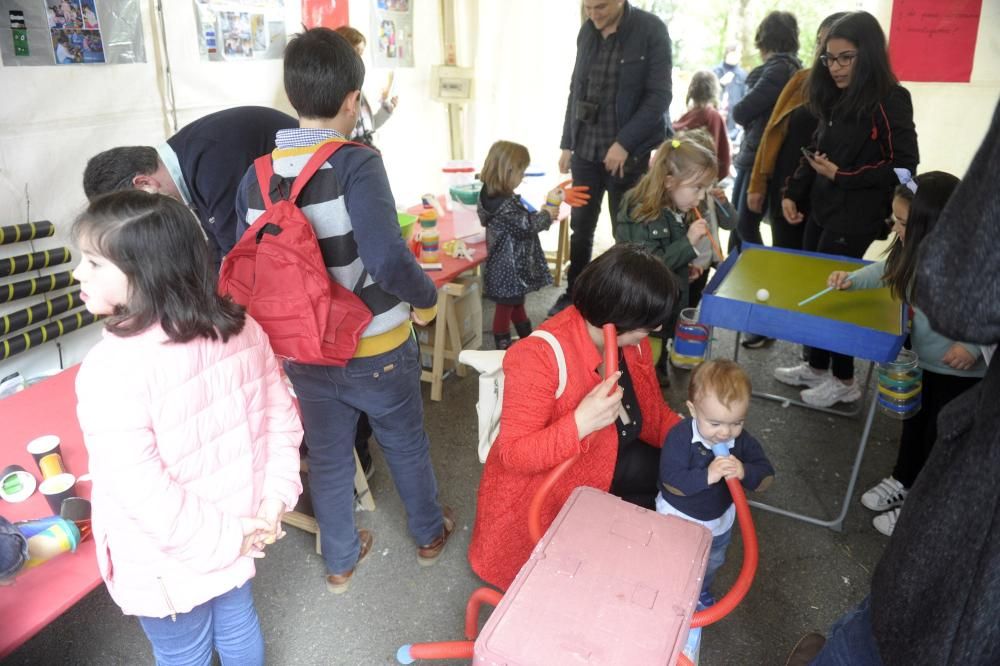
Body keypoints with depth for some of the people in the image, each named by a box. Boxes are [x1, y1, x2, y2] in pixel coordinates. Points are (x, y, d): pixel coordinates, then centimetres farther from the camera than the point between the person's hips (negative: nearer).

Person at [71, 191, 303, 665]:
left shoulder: (111, 369, -29)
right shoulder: (241, 328, -10)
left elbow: (144, 494, -27)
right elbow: (282, 418, -3)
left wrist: (225, 537, -16)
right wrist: (274, 499, -3)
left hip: (170, 563, -5)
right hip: (239, 529, 6)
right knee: (237, 625, 29)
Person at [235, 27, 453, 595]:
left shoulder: (256, 176, -3)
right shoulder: (356, 164, -21)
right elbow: (388, 259, -33)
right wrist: (428, 297, -14)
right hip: (376, 348, -4)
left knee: (328, 457, 21)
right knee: (406, 444, 21)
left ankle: (340, 562, 40)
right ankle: (429, 534, 44)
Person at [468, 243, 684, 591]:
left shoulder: (633, 344, -9)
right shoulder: (540, 357, -31)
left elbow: (653, 414, 3)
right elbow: (513, 455, -29)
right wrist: (580, 424, -43)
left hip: (608, 467, 7)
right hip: (543, 491, -7)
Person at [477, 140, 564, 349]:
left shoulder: (493, 196, 3)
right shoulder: (504, 204, -28)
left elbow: (520, 221, 11)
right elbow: (526, 226, -24)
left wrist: (542, 214, 1)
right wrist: (547, 214, -9)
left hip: (512, 266, 10)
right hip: (509, 269, -10)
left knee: (517, 304, 24)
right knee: (505, 308, 6)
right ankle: (505, 350, 21)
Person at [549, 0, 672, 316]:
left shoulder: (651, 30, -9)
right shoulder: (587, 31, 7)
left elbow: (659, 96, -12)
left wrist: (624, 143, -19)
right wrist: (567, 144, 12)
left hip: (628, 153, -4)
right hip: (585, 150, 5)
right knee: (581, 228, 11)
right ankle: (573, 294, 26)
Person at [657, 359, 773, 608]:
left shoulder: (742, 441, -19)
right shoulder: (680, 437, -32)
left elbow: (766, 474, -19)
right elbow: (671, 480, -35)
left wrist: (744, 472, -40)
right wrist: (707, 476, -47)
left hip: (720, 520, 5)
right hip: (678, 518, -5)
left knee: (711, 564, 32)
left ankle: (701, 590, 62)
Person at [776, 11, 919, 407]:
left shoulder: (889, 101, -12)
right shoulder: (835, 98, 11)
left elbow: (904, 166, -14)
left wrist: (842, 176, -17)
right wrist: (792, 193, 8)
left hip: (855, 217, -8)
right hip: (821, 209, 8)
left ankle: (844, 381, 15)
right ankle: (816, 367, 26)